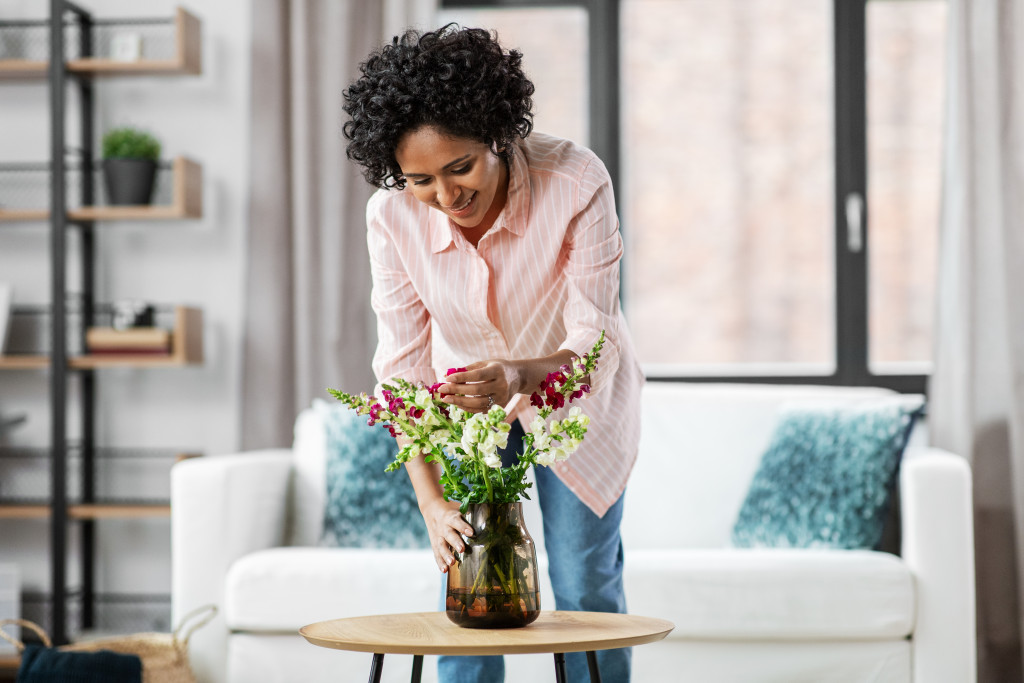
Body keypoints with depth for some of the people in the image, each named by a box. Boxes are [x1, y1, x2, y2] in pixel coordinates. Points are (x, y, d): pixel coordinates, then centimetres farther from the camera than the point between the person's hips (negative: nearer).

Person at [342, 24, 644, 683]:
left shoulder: (577, 182, -33)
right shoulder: (392, 215, -26)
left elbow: (593, 342, -29)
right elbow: (404, 368, -23)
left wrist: (519, 375, -50)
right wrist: (431, 501, -33)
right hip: (468, 391, 1)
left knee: (585, 585, 2)